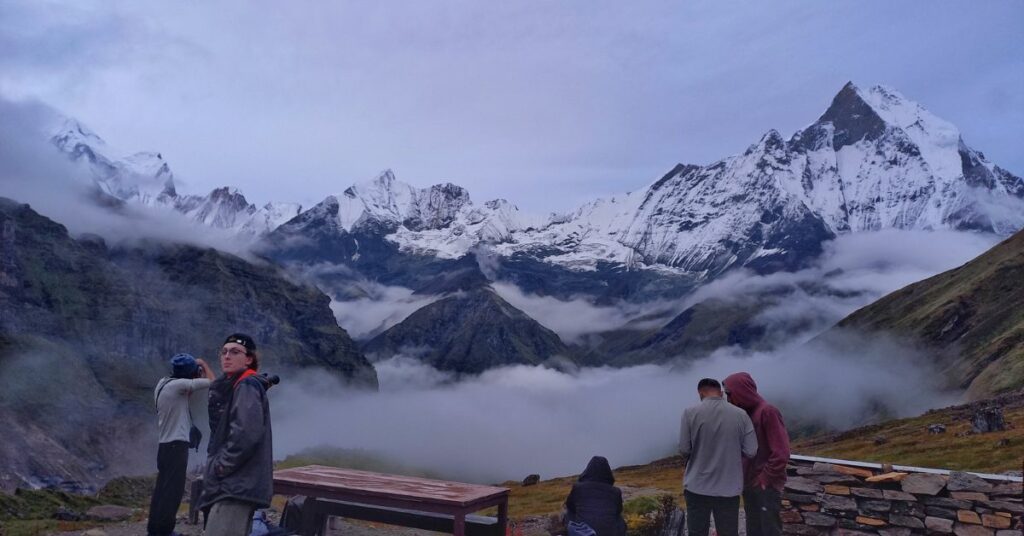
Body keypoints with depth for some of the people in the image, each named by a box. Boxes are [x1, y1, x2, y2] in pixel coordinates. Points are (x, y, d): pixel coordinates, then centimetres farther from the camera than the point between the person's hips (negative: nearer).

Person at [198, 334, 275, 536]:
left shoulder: (247, 387, -11)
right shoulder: (231, 387, 20)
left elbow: (246, 433, -24)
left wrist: (221, 465, -15)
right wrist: (216, 466, 10)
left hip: (238, 484, -10)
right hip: (234, 483, 10)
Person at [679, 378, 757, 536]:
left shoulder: (690, 413, -9)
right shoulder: (741, 414, -4)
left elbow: (684, 449, -8)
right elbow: (751, 451, -4)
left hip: (697, 487, -1)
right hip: (729, 488, 1)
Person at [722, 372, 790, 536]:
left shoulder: (768, 412, -17)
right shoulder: (745, 413, 8)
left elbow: (781, 453, -21)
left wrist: (765, 478, -15)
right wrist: (744, 478, 6)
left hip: (767, 487, -8)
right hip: (749, 484, 8)